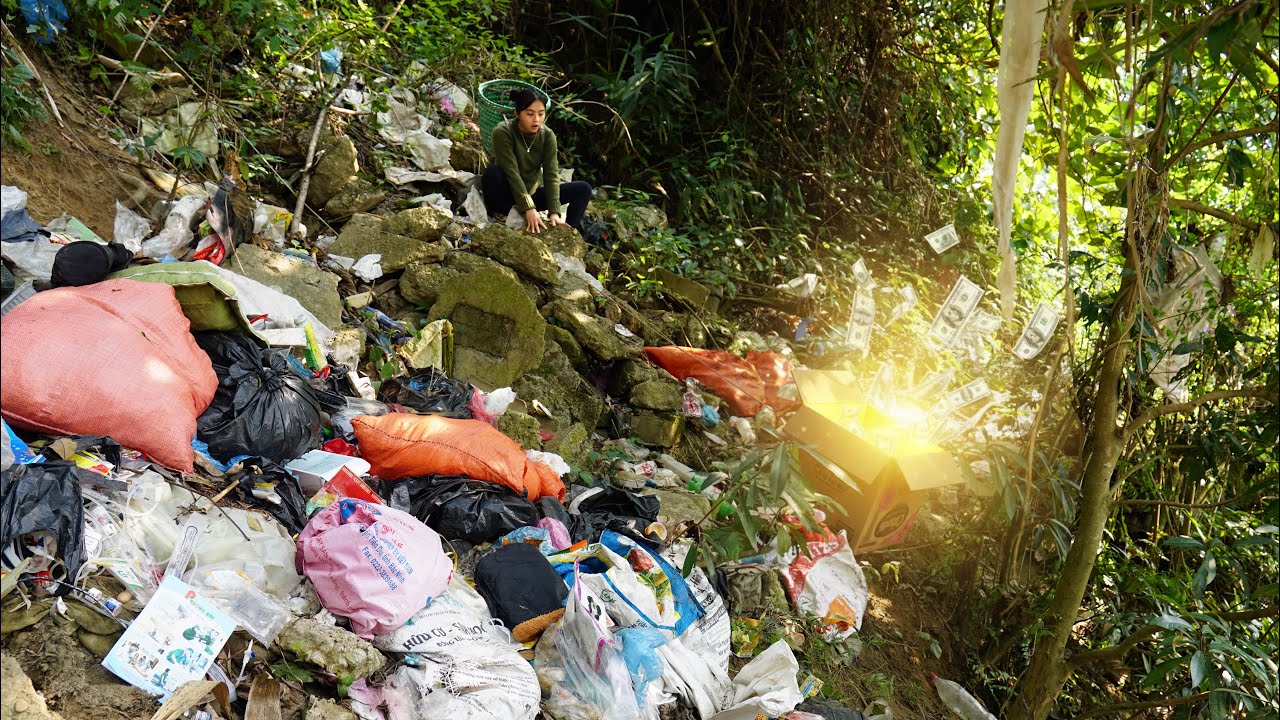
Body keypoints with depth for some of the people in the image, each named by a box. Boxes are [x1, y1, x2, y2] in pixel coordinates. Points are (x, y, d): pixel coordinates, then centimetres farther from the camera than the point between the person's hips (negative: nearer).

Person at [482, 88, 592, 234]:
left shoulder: (547, 135, -9)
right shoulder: (503, 133, -21)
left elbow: (551, 174, -15)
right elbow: (512, 173, -27)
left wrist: (554, 212, -28)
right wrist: (528, 208, -35)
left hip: (533, 193, 4)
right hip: (508, 194, -4)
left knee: (583, 189, -11)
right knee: (492, 173, -36)